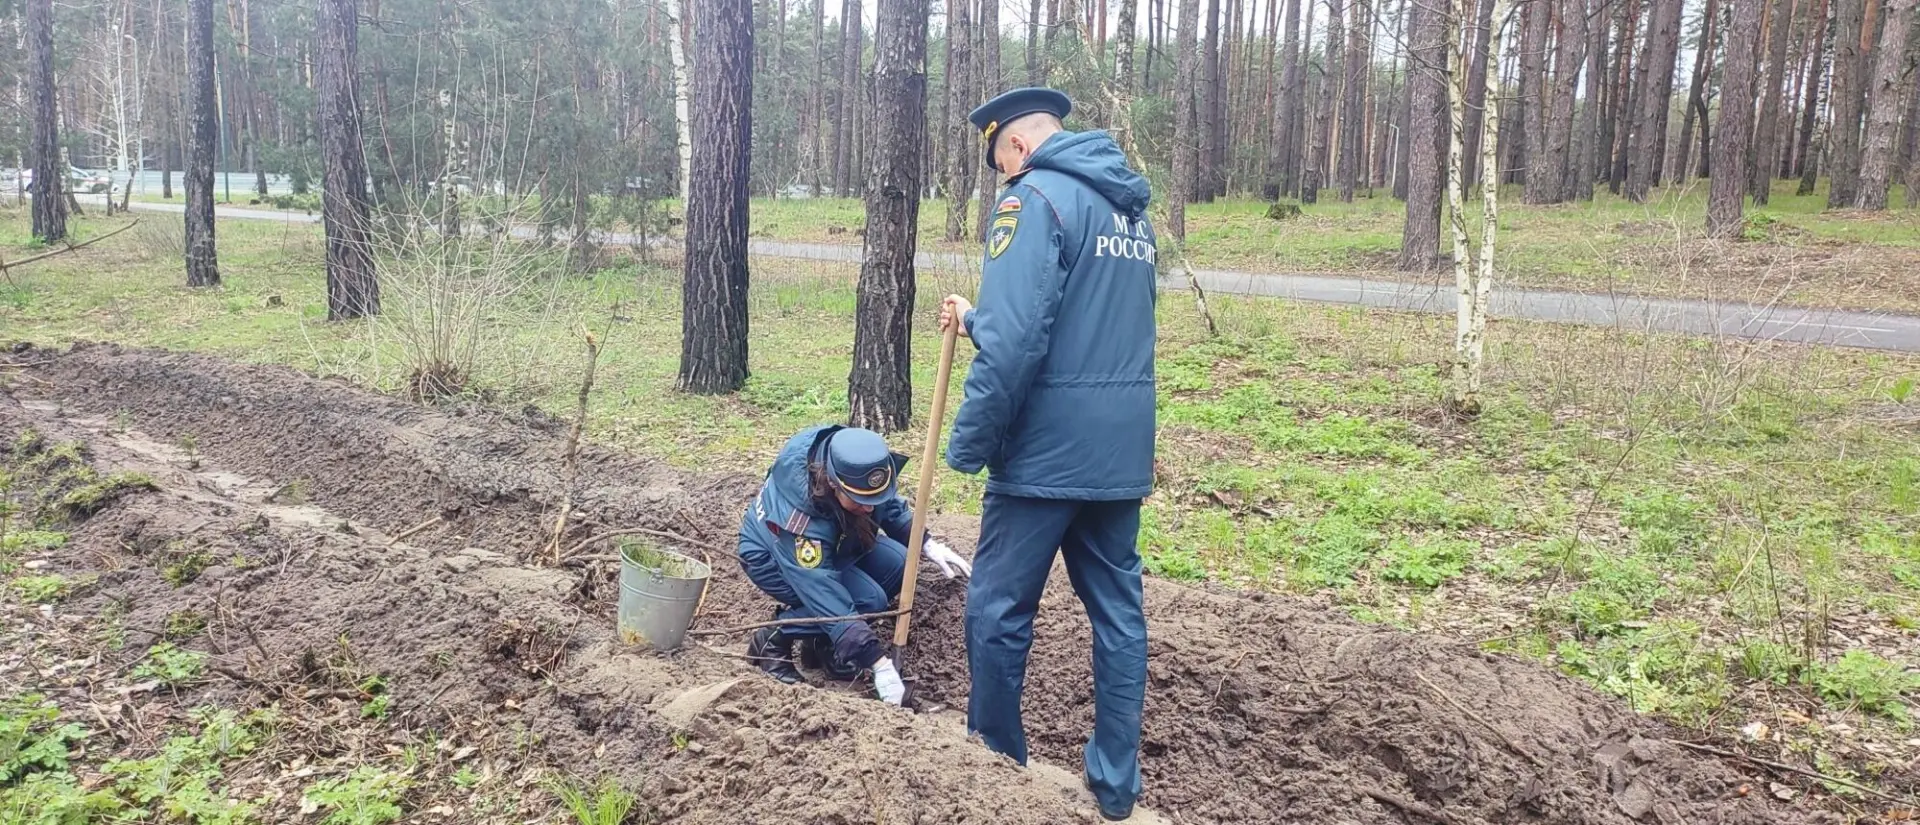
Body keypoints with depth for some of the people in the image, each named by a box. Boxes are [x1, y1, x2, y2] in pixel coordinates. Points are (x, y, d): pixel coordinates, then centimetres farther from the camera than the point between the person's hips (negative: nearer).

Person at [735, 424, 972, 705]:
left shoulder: (857, 467, -25)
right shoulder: (799, 518, -42)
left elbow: (892, 507, -1)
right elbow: (830, 601, -40)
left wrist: (928, 545, -14)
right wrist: (880, 665, -39)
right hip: (771, 557, -7)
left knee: (897, 562, -17)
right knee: (867, 598, -27)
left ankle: (822, 642, 1)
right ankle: (774, 640, -7)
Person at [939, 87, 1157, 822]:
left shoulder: (1036, 197, -11)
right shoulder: (1131, 210, 16)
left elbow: (1014, 344, -22)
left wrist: (967, 445, -13)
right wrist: (977, 319, 29)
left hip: (1049, 449, -8)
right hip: (1121, 450, 8)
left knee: (997, 608, 7)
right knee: (1118, 611, 12)